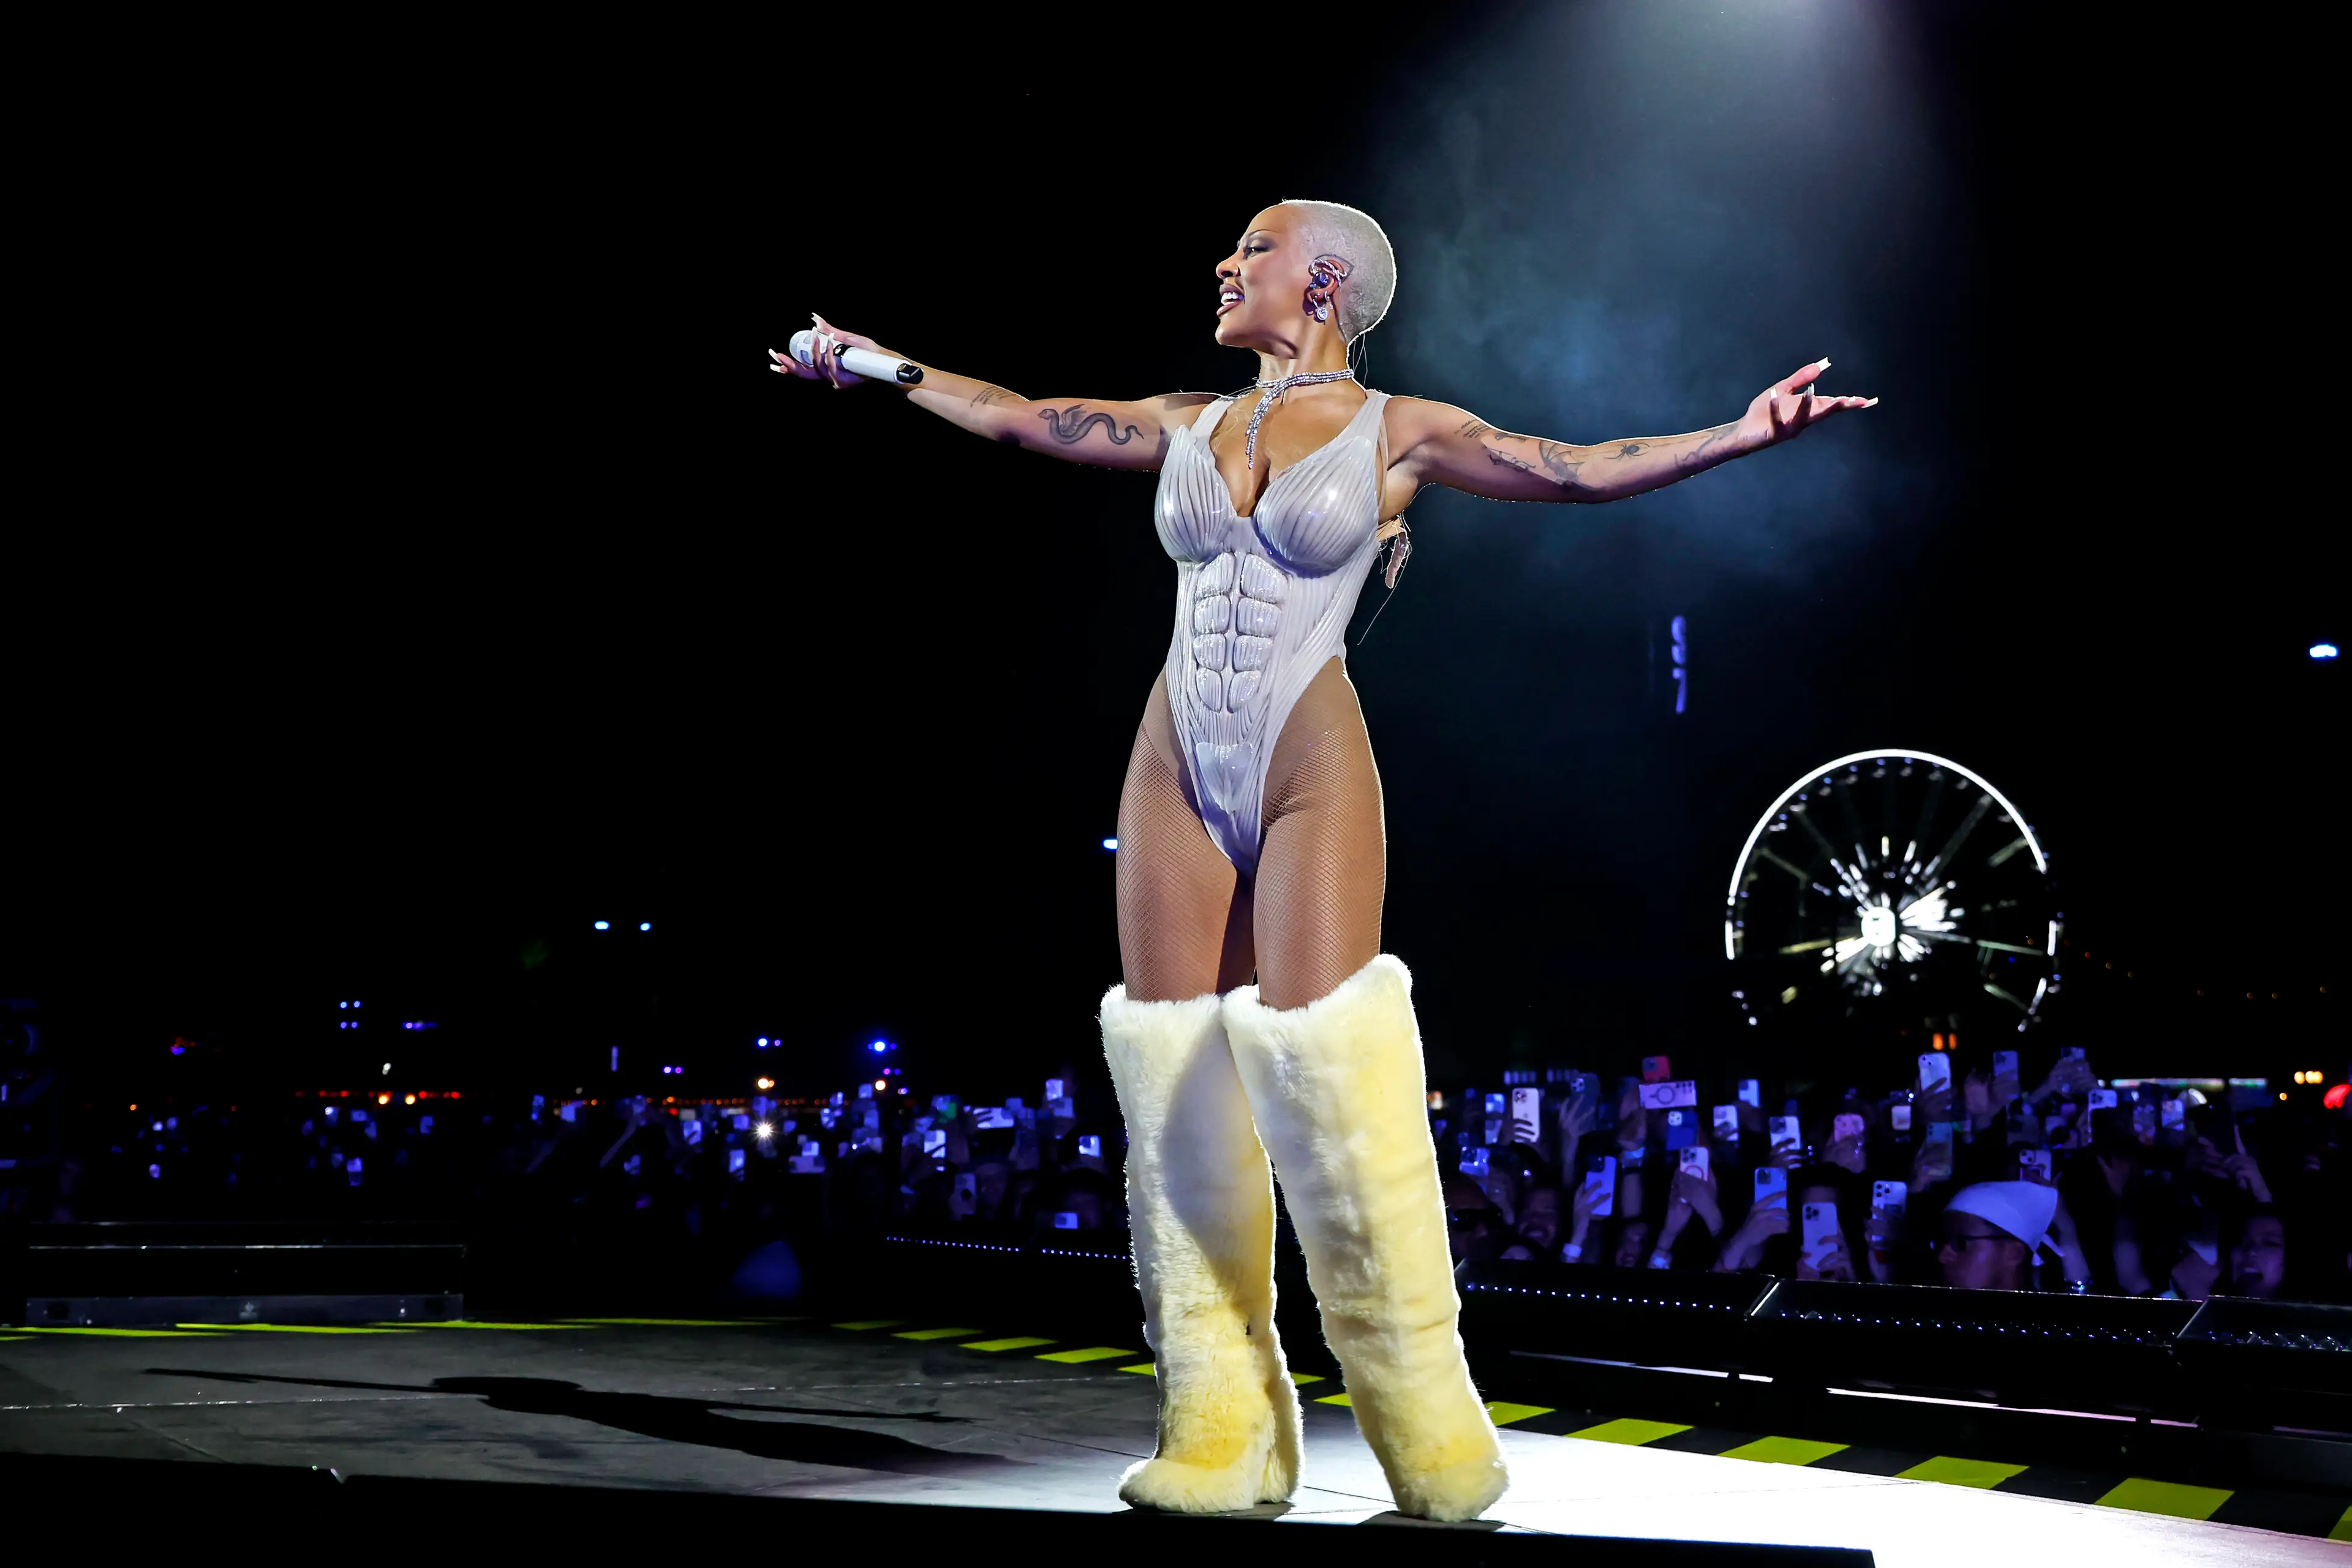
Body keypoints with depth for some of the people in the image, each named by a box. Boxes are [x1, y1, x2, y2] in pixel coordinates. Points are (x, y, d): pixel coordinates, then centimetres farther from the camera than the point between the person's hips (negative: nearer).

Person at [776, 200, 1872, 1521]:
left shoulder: (1398, 430, 4)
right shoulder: (1189, 425, 15)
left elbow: (1581, 470, -4)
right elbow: (1012, 417, 24)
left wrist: (1742, 434, -14)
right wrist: (868, 363, 31)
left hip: (1313, 769, -4)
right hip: (1178, 772, 5)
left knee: (1323, 1066, -14)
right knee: (1181, 1083, 0)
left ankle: (1434, 1444, -4)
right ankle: (1221, 1437, 7)